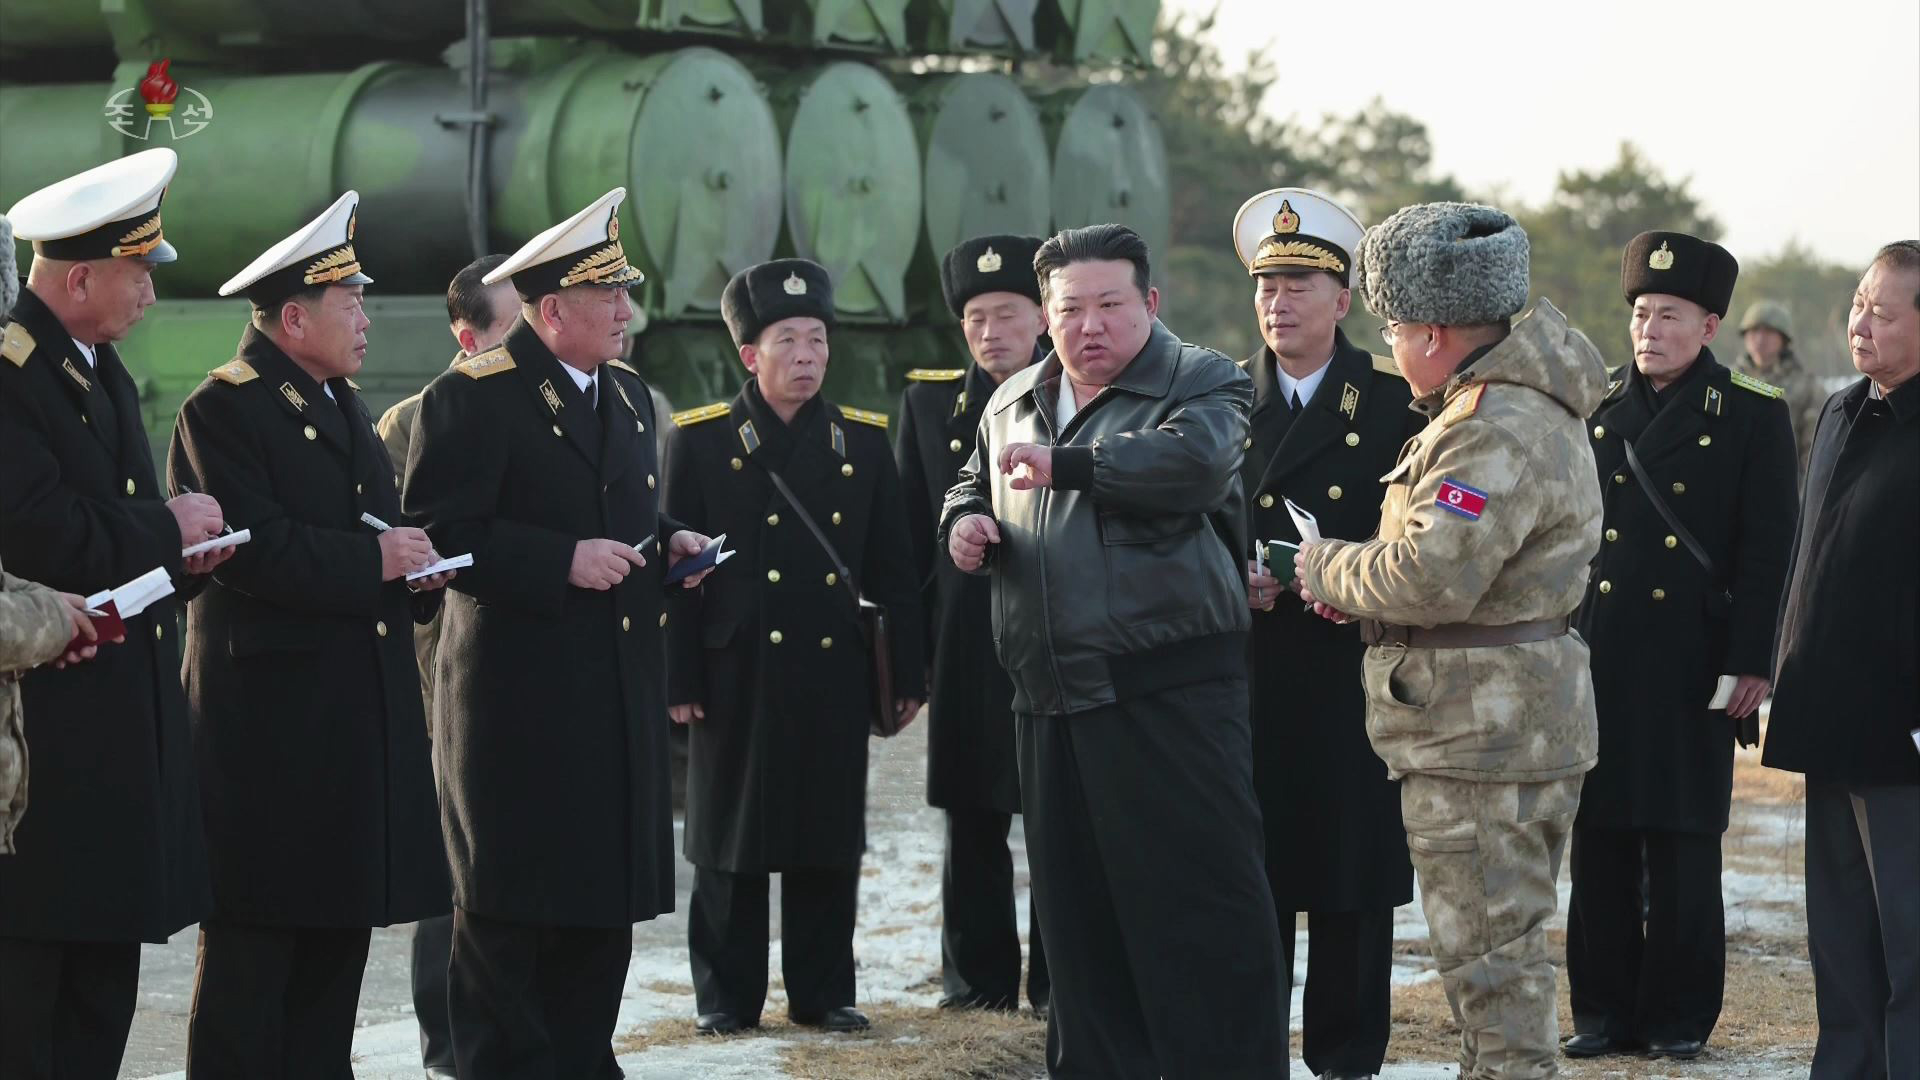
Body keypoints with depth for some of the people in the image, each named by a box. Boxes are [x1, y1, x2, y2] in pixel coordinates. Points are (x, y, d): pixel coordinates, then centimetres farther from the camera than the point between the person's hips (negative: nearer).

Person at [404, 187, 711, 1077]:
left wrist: (668, 542, 6)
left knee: (604, 905, 11)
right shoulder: (470, 400, -10)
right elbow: (437, 533, -16)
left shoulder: (628, 395, 16)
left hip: (620, 697, 8)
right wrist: (563, 562, -22)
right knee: (509, 915, -1)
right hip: (519, 699, -8)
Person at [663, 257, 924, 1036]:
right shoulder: (698, 441, 0)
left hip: (834, 676, 2)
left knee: (830, 841, 6)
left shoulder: (864, 441, 9)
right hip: (737, 674, -2)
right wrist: (680, 680, -7)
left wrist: (906, 672, 5)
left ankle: (823, 991, 15)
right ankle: (727, 995, 13)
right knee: (732, 838, 4)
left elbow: (892, 569, 9)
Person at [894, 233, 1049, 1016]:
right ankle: (979, 976, 16)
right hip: (964, 648, 3)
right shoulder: (928, 401, 10)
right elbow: (910, 533, 11)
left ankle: (1059, 979, 7)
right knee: (971, 821, 8)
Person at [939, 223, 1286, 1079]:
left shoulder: (1203, 384, -3)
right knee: (1076, 915, 12)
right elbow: (971, 486, 31)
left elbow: (1194, 458, -23)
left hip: (1169, 694, -7)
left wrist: (1062, 464, -18)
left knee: (1200, 904, -7)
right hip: (1051, 703, 7)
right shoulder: (1013, 404, 18)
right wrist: (964, 522, 7)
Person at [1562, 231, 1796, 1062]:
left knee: (1684, 849, 1)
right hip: (1596, 661, 3)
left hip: (1691, 669, -3)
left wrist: (1751, 664, -9)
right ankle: (1604, 1009, 14)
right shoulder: (1591, 410, 10)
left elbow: (1768, 552, -3)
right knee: (1598, 841, 5)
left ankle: (1679, 1017, 10)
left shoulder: (1753, 417, 0)